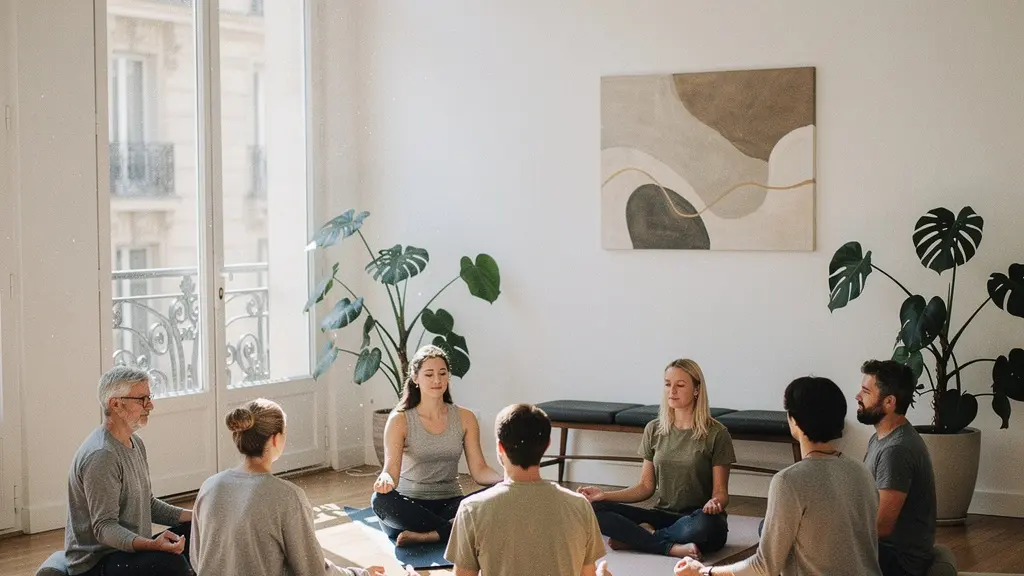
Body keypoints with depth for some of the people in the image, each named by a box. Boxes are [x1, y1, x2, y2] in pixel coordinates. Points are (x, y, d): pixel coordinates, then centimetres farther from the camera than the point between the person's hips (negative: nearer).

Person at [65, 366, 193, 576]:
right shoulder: (101, 456, -21)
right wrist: (151, 545, -41)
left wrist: (192, 516, 4)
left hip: (130, 547, 10)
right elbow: (104, 527, -25)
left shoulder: (135, 443, 12)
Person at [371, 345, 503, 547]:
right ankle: (453, 530, -24)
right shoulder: (400, 420, -3)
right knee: (380, 500, -36)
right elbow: (391, 468, -14)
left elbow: (479, 470, 0)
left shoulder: (464, 418, 5)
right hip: (410, 506, -2)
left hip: (450, 505, 2)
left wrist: (505, 480, -23)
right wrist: (386, 479, -40)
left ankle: (424, 536, -31)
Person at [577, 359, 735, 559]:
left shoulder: (716, 433, -5)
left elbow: (720, 492, -4)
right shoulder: (654, 430, 8)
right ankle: (673, 547, -24)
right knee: (594, 510, -18)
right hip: (663, 515, 4)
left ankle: (637, 538, -19)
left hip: (697, 518, -3)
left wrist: (714, 503, -29)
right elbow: (646, 486, 11)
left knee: (704, 525, -42)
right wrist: (605, 495, -3)